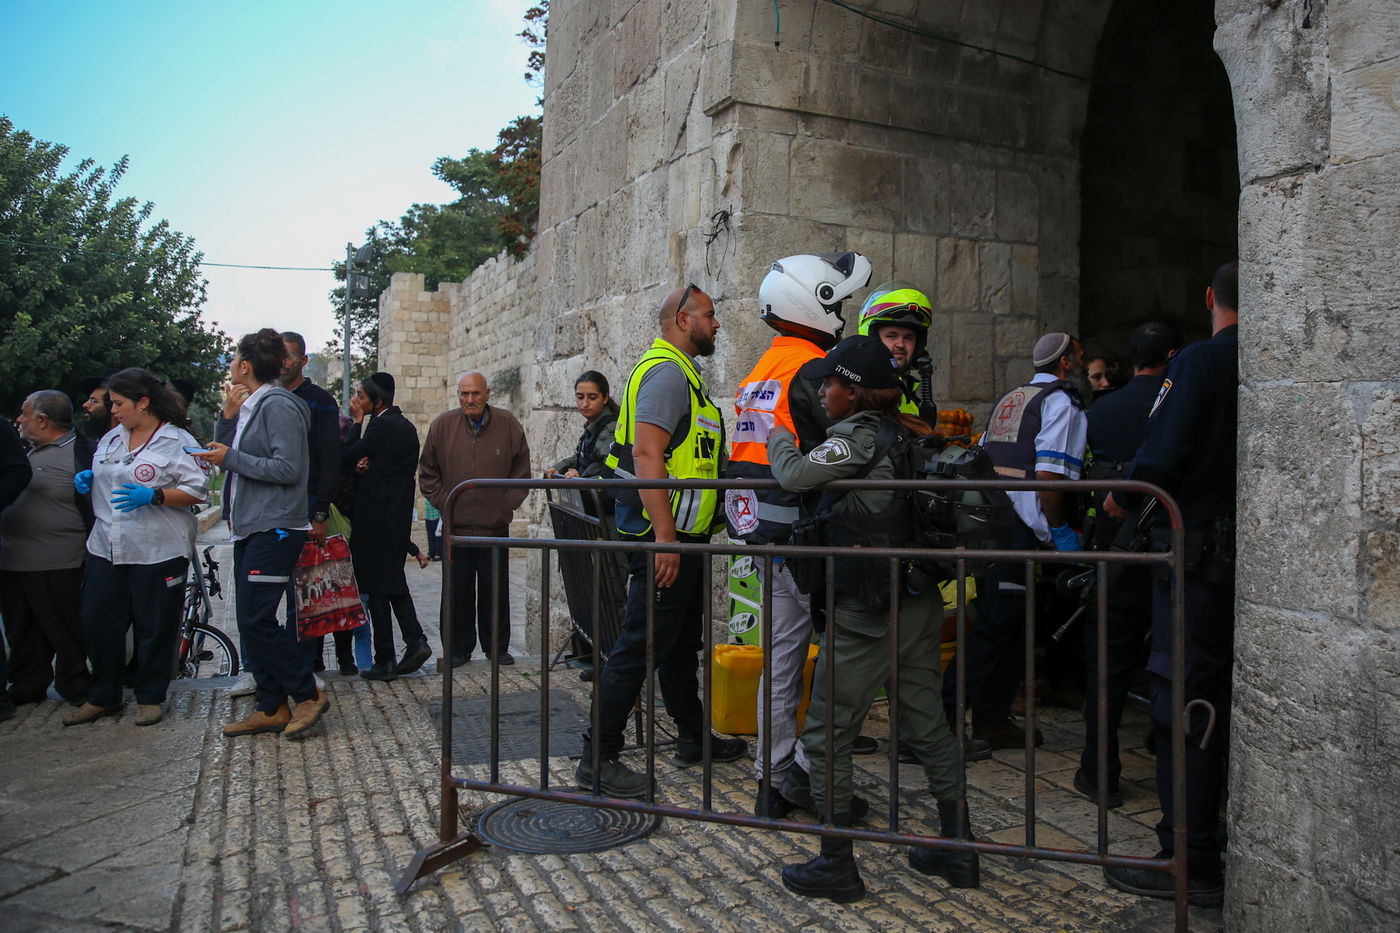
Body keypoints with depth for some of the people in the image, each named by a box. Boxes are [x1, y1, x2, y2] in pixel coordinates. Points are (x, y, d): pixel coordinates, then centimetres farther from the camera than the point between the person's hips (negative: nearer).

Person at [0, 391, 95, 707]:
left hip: (56, 568, -9)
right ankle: (28, 686, 27)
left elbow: (94, 504, -15)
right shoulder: (29, 452, 16)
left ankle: (76, 688, 12)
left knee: (65, 631, 1)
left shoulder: (80, 451, -11)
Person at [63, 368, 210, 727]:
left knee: (154, 628, 4)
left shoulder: (178, 442, -7)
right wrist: (87, 479, 8)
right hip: (105, 549, 7)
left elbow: (198, 490, -14)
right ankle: (103, 697, 24)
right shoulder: (112, 437, 14)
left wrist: (153, 496, -24)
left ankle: (149, 698, 19)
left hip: (157, 553, -6)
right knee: (98, 623, 9)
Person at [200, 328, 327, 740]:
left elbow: (288, 468, -19)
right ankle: (270, 708, 16)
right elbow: (223, 453, 15)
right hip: (249, 528, 10)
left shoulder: (278, 405, -11)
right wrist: (228, 416, 3)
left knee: (257, 620, -13)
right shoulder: (249, 405, 19)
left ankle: (308, 693, 0)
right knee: (252, 622, 9)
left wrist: (231, 458, -14)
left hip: (275, 528, -10)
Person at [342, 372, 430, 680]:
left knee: (378, 587, -1)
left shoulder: (381, 426, -15)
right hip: (400, 516, 9)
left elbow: (347, 457, -9)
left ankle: (384, 660, 3)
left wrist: (357, 421, -1)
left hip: (376, 517, -8)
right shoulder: (407, 427, 13)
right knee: (394, 580, 17)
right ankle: (415, 640, 6)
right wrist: (368, 465, 1)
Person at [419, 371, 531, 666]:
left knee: (495, 590, 7)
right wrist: (443, 504, 1)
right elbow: (428, 473, 9)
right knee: (457, 591, 7)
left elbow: (521, 470, 7)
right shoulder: (442, 425, 1)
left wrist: (507, 505, 0)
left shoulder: (508, 425, 0)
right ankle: (459, 649, 19)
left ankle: (497, 647, 20)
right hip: (455, 525, 0)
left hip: (495, 525, 0)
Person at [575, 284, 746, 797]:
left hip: (683, 539, 11)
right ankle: (598, 758, 1)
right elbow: (646, 454, -23)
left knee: (681, 644, 19)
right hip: (664, 538, -11)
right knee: (640, 647, -7)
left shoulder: (682, 373, 20)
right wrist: (664, 535, -27)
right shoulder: (665, 370, -13)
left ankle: (694, 737, 32)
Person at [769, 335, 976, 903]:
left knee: (827, 733, 3)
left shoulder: (859, 434, -14)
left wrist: (779, 439, -4)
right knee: (927, 723, 16)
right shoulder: (906, 434, 9)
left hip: (864, 610, -8)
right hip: (919, 603, 8)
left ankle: (836, 866, 11)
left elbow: (796, 476, -22)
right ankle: (958, 850, 25)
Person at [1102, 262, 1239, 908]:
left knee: (1186, 703, -1)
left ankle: (1190, 862, 5)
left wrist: (1122, 498, 0)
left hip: (1199, 554, -7)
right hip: (1261, 556, 7)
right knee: (1238, 697, 17)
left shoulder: (1197, 364, -12)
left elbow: (1162, 459, -19)